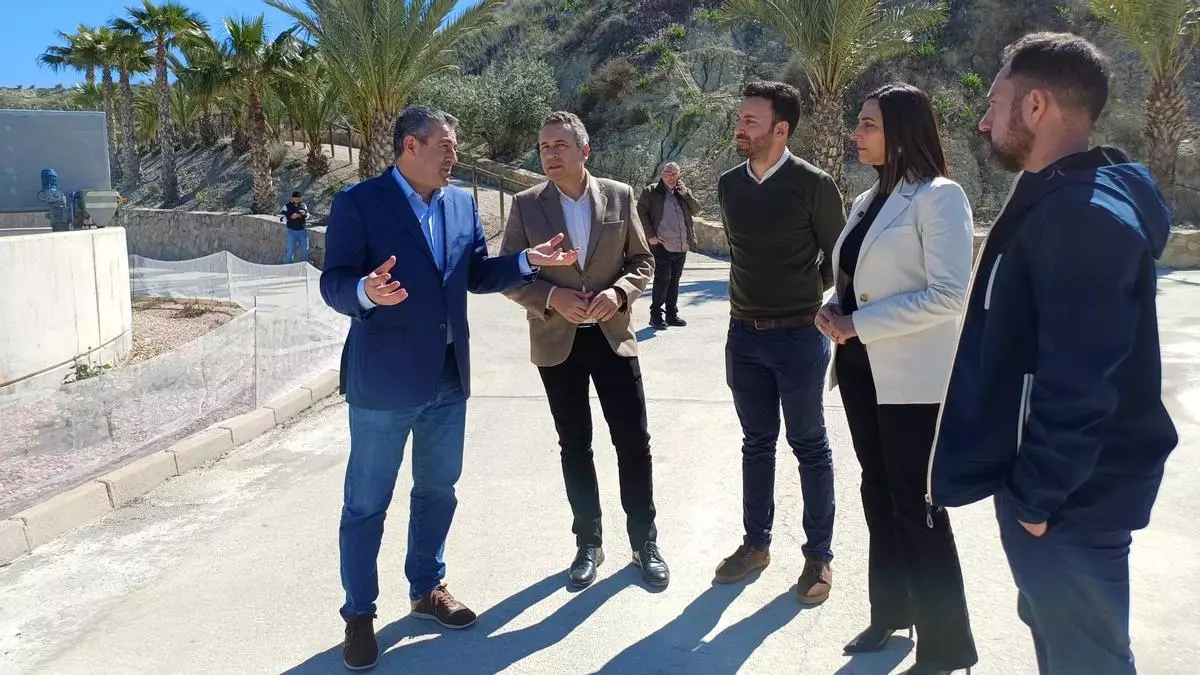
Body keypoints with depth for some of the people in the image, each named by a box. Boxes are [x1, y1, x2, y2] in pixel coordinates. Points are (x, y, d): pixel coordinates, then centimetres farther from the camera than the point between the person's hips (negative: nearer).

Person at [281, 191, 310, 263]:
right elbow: (281, 218, -8)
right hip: (292, 231, -3)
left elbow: (307, 215, 13)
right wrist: (291, 217, -24)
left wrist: (303, 214, -11)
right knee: (291, 250, 0)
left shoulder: (303, 205, 4)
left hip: (303, 230, 3)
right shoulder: (287, 206, -5)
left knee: (305, 249, 8)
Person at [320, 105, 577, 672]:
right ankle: (359, 614, 23)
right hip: (384, 378, -6)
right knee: (366, 503, 7)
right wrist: (367, 291, -38)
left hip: (448, 376, 6)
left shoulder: (463, 203, 7)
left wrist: (529, 261, -3)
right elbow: (333, 284, -17)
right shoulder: (358, 202, -12)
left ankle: (427, 589, 38)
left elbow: (476, 274, 12)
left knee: (437, 490, 19)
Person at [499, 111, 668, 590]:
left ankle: (644, 541, 20)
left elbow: (643, 261, 5)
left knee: (633, 442, 3)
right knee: (574, 445, 10)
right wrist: (552, 297, -18)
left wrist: (619, 291, -14)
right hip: (557, 341, 0)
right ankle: (588, 542, 25)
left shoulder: (619, 196, -1)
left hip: (612, 335, 0)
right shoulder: (526, 205, -3)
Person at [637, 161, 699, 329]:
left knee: (674, 280, 12)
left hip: (681, 247, 5)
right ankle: (656, 315, 3)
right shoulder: (650, 191, 0)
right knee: (662, 279, -6)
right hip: (661, 246, -5)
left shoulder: (683, 193, 15)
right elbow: (641, 213, -5)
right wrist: (650, 236, -11)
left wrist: (685, 192, -5)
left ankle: (672, 314, 21)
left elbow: (696, 210, 6)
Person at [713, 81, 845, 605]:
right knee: (756, 443, 15)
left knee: (810, 447, 7)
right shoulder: (729, 185, 3)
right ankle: (756, 543, 29)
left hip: (798, 337, -5)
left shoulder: (813, 185, -12)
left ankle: (819, 556, 20)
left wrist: (812, 300, 8)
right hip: (743, 335, 5)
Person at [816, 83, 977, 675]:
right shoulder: (868, 199, 12)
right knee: (878, 492, 16)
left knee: (916, 505, 0)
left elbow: (949, 295, -20)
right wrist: (833, 309, -1)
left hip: (911, 378, -8)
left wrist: (857, 324, -20)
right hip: (861, 368, 8)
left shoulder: (938, 197, -12)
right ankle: (891, 611, 33)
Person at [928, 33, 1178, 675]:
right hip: (1042, 483, 10)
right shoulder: (1060, 200, 10)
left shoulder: (1083, 214, -24)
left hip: (1069, 500, -10)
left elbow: (1079, 381, -28)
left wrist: (1037, 496, -20)